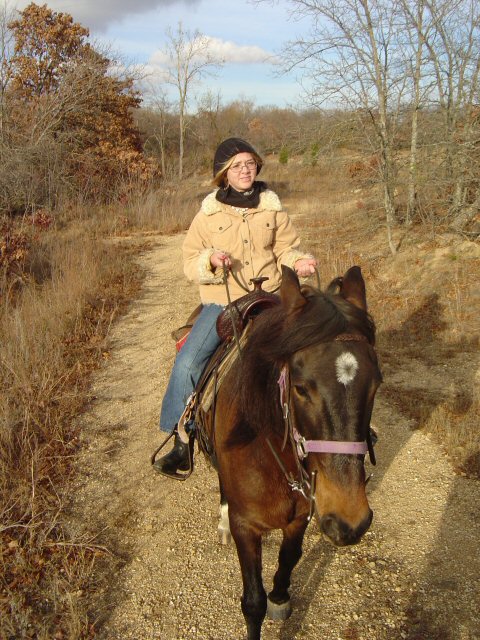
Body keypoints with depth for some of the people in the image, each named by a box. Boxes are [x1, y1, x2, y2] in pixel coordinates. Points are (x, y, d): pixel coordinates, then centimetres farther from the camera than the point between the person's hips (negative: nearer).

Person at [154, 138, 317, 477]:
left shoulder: (273, 208, 6)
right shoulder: (209, 213, 2)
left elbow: (287, 249, 10)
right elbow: (190, 261, 2)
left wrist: (298, 262, -12)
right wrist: (210, 260, -20)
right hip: (221, 302, -1)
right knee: (187, 364, -18)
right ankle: (182, 443, 1)